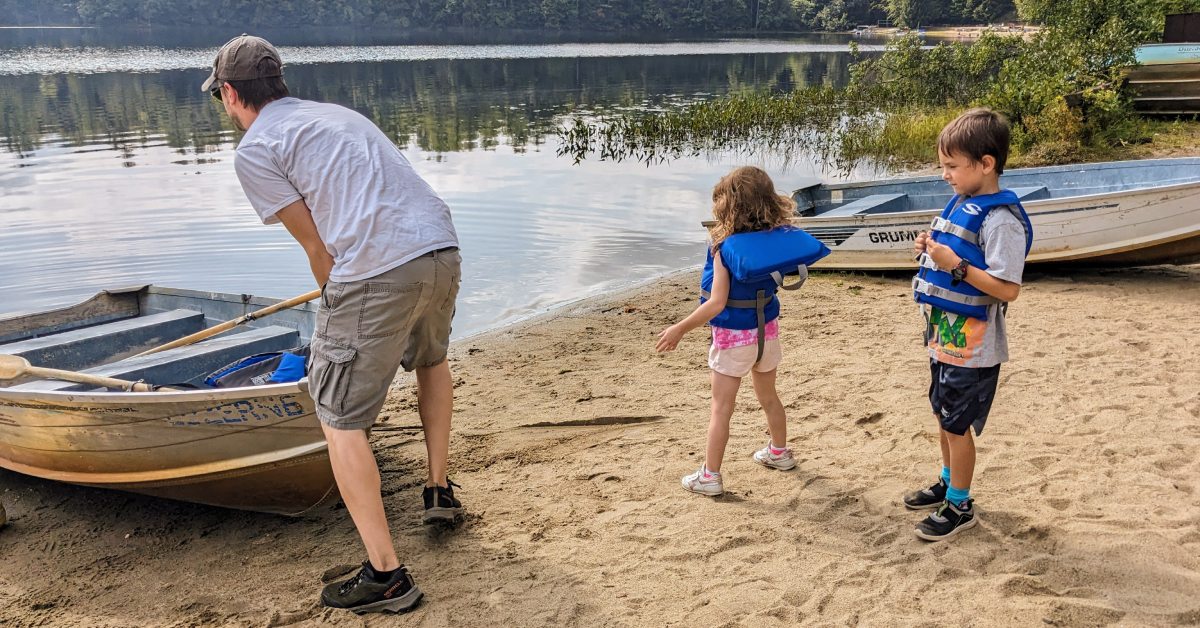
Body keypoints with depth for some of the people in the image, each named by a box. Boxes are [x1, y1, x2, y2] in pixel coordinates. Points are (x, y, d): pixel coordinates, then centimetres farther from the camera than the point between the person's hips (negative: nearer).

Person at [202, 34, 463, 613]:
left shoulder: (254, 150, 5)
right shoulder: (334, 113, 28)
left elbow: (317, 246, 3)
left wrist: (342, 314, 18)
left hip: (378, 271, -7)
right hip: (443, 250, 8)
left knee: (340, 418, 5)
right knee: (431, 358, 36)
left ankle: (385, 575, 4)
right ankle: (440, 491, 38)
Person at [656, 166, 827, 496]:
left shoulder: (725, 247, -21)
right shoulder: (776, 238, -6)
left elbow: (717, 303, -25)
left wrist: (680, 329, -18)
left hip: (734, 335, -6)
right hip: (766, 329, 6)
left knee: (721, 408, 3)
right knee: (768, 396, 25)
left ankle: (710, 476, 7)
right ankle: (779, 453, 43)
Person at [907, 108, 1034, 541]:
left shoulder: (1000, 219, -21)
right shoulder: (961, 204, 7)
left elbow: (1007, 289, -24)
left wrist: (955, 264, -29)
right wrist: (931, 251, 1)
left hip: (972, 346, -9)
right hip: (945, 337, 9)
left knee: (956, 424, 3)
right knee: (944, 416, 22)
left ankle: (960, 507, 20)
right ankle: (949, 484, 41)